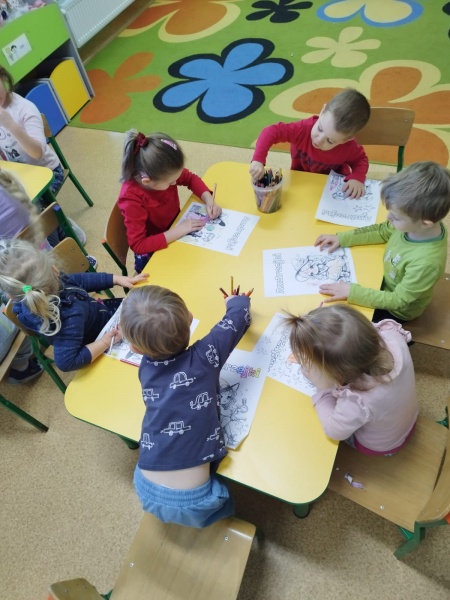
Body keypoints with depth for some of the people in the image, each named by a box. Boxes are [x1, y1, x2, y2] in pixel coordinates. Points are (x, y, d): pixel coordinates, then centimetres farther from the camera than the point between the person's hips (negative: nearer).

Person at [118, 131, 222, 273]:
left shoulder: (164, 172, -18)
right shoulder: (132, 199, -33)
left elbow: (191, 178, 1)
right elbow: (138, 245, -33)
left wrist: (208, 200, -16)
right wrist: (178, 231, -36)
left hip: (176, 228, 6)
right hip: (152, 253, -6)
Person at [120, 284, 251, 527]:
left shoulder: (146, 368, -5)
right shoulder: (203, 357, -15)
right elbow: (239, 312, 0)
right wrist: (236, 301, 20)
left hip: (147, 492, 4)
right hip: (191, 502, -3)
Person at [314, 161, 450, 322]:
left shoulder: (426, 262, -41)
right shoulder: (416, 222, -23)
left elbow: (398, 301, -30)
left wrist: (352, 292, -34)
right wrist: (342, 238, -9)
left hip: (395, 311, -5)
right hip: (386, 282, 6)